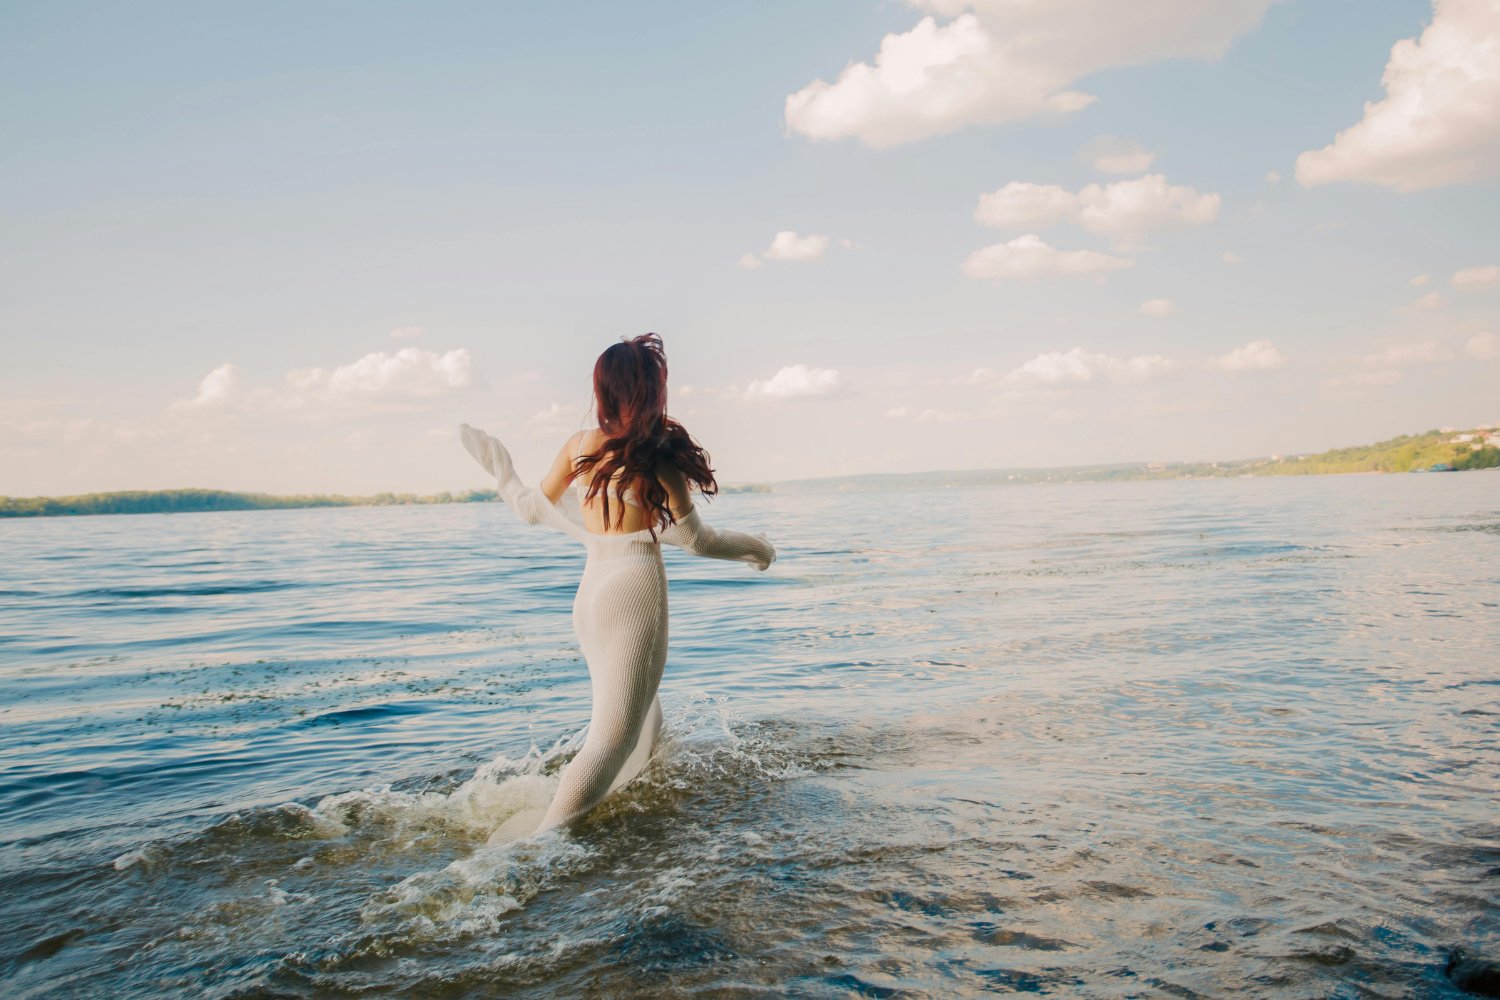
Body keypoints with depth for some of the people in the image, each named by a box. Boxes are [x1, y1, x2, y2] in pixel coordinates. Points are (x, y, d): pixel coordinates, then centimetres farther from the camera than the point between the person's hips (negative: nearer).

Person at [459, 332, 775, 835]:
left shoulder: (579, 445, 2)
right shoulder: (660, 455, -10)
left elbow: (534, 510, 13)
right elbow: (695, 540, -4)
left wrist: (501, 473, 30)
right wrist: (753, 547, 13)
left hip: (590, 592, 6)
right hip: (635, 590, -6)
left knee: (643, 721, 22)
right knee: (614, 736, -3)